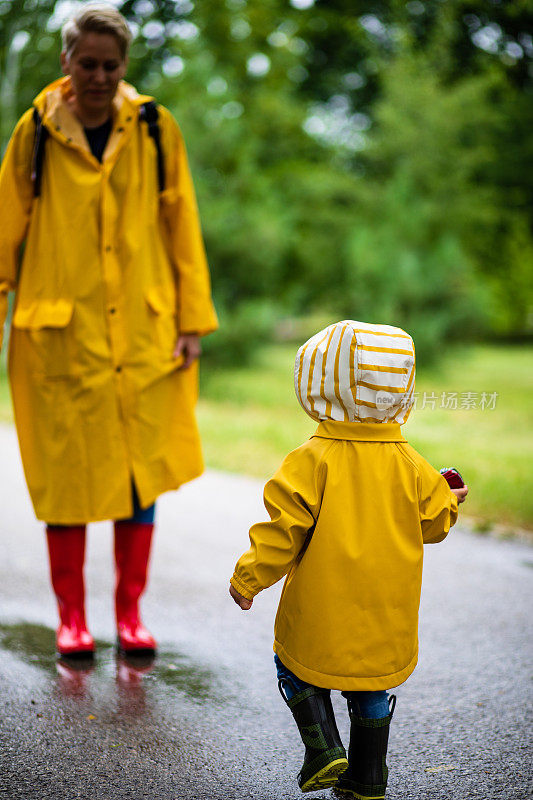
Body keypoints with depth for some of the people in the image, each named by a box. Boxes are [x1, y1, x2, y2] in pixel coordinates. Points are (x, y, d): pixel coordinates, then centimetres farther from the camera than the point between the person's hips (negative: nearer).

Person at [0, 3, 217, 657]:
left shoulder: (155, 129, 3)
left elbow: (181, 225, 6)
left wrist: (193, 318, 2)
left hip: (144, 333, 2)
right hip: (61, 333, -1)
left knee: (142, 473, 6)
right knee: (67, 475, 4)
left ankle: (130, 613, 21)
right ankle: (71, 618, 20)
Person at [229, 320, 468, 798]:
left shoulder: (312, 461, -15)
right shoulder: (409, 464, -4)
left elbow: (284, 529, -15)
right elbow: (433, 523, 7)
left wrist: (247, 578, -4)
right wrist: (450, 503, 30)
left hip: (321, 611, -4)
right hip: (386, 615, 4)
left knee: (297, 668, 18)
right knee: (372, 687, 18)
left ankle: (324, 750, 3)